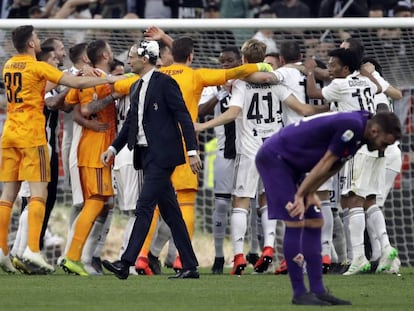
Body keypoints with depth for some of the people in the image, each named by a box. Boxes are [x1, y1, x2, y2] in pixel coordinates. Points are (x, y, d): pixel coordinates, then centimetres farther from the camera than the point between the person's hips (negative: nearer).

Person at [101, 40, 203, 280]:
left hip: (162, 155, -9)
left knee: (144, 207, -13)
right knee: (170, 211, 9)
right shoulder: (136, 88, 17)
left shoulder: (165, 83, -8)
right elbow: (131, 123, 23)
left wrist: (192, 151, -16)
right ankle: (190, 266, 12)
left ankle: (127, 263, -17)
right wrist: (114, 148, 13)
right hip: (146, 154, 9)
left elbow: (184, 117, -11)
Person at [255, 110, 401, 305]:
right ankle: (299, 293, -10)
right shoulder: (352, 126, -26)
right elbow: (325, 164, -21)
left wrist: (310, 193, -4)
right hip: (273, 157, -10)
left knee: (314, 223, 7)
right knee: (295, 222, -13)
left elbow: (334, 167, 6)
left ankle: (318, 291, 7)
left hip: (291, 163, 10)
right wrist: (300, 195, -15)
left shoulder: (357, 128, 4)